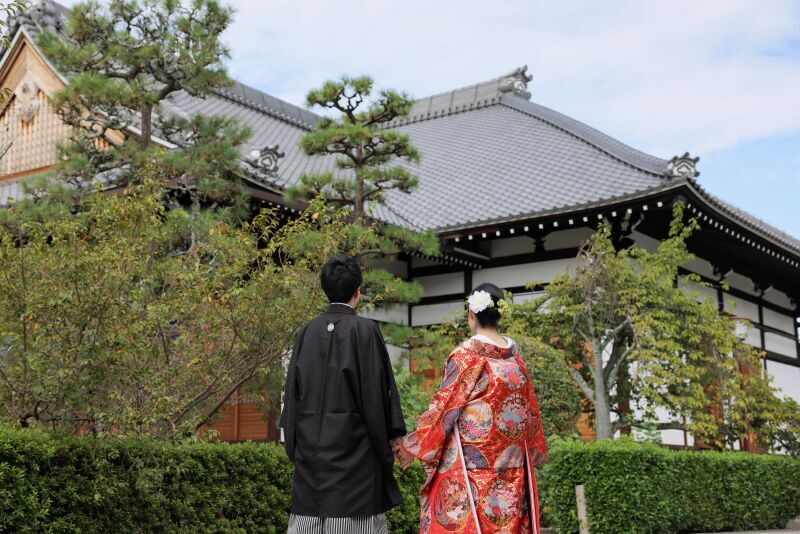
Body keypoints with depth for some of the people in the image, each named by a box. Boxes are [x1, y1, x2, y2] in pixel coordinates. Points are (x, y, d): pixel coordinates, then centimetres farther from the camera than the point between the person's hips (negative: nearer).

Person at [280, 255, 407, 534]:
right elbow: (376, 392, -9)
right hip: (354, 447, -5)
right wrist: (385, 451, 0)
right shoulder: (364, 330, -8)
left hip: (311, 447, 5)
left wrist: (295, 446, 15)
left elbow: (292, 391, 8)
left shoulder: (307, 332, 5)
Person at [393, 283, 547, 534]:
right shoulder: (515, 356, 6)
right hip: (511, 464, 6)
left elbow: (444, 405, -10)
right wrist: (533, 452, 25)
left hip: (469, 461, -6)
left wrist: (412, 446, -2)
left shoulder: (466, 354, -10)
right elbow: (529, 411, 13)